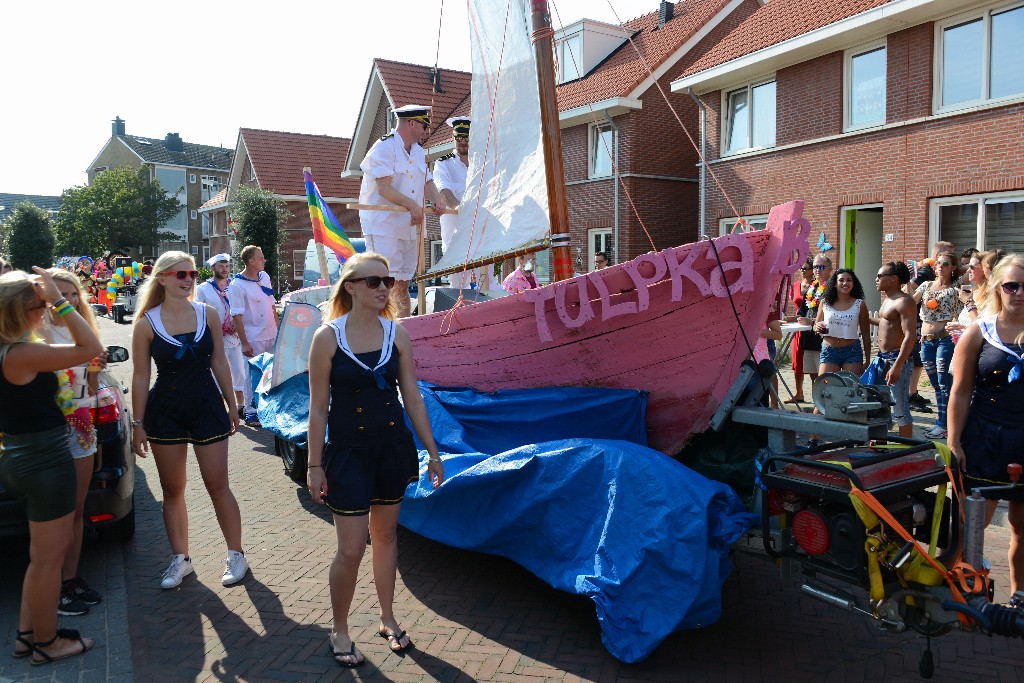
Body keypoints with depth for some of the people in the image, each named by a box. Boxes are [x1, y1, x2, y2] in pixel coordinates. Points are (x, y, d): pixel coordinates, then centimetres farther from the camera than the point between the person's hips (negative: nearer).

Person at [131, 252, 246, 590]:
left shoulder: (208, 314, -1)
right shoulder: (146, 323, -5)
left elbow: (219, 363, 5)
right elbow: (141, 377, -1)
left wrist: (232, 406, 8)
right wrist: (138, 423, -1)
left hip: (207, 406, 0)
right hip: (165, 410, 0)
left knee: (218, 485, 3)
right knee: (172, 490, 10)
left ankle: (236, 555, 16)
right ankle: (180, 558, 25)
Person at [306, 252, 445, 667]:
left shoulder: (396, 334, -1)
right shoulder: (328, 337, -11)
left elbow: (412, 397, 3)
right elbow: (318, 408, -7)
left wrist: (432, 451, 3)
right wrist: (315, 466, -6)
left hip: (392, 446, 3)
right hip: (348, 450, -3)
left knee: (385, 535, 16)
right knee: (351, 548, 1)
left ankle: (388, 619, 34)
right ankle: (340, 630, 24)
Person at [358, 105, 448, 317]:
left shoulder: (419, 152, 17)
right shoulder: (384, 148, -9)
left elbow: (428, 182, 17)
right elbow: (384, 189, -19)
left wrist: (437, 200, -5)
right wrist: (413, 205, -24)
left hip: (409, 227, 8)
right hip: (383, 226, -8)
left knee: (403, 282, 10)